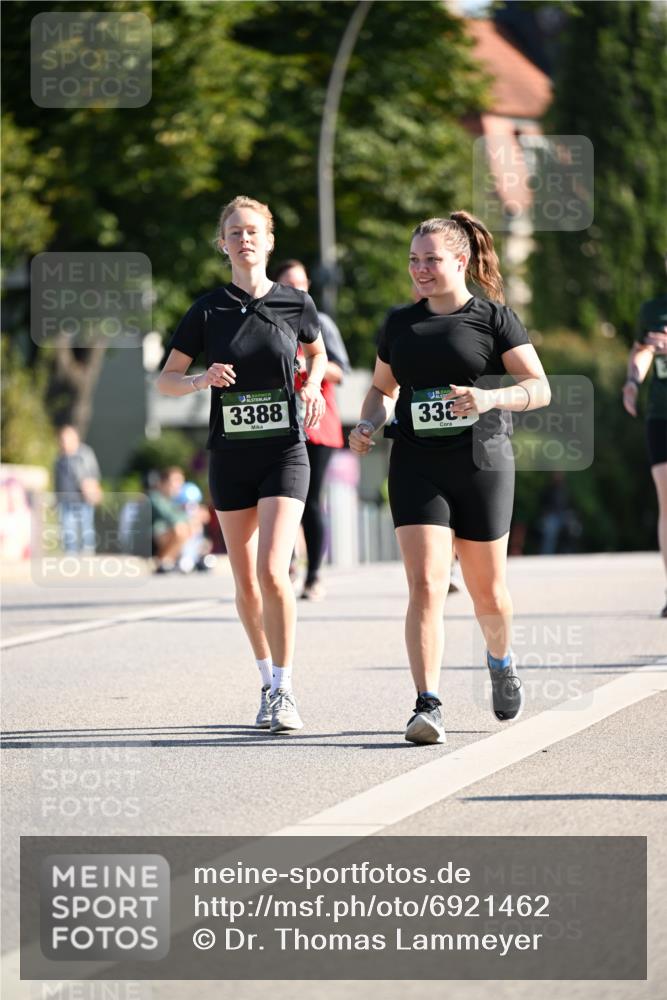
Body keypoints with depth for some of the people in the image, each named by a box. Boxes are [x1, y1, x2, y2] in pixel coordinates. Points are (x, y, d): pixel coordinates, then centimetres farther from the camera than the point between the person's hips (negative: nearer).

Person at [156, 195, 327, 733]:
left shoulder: (296, 303, 0)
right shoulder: (208, 310, -1)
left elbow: (317, 352, 20)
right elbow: (165, 379, 4)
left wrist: (313, 386, 0)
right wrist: (201, 380, -16)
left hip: (285, 452, -2)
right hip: (230, 456, 2)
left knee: (273, 572, -17)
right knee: (246, 583, 7)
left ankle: (284, 690, -9)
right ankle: (268, 682, 25)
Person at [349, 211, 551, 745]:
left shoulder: (494, 318, -1)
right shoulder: (400, 324, 11)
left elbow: (539, 388, -5)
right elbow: (383, 388, 23)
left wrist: (491, 398, -23)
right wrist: (368, 425, 2)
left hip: (482, 466, -2)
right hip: (417, 469, 2)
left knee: (487, 590, 10)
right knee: (425, 584, -14)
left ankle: (501, 660, 43)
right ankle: (428, 706, -18)